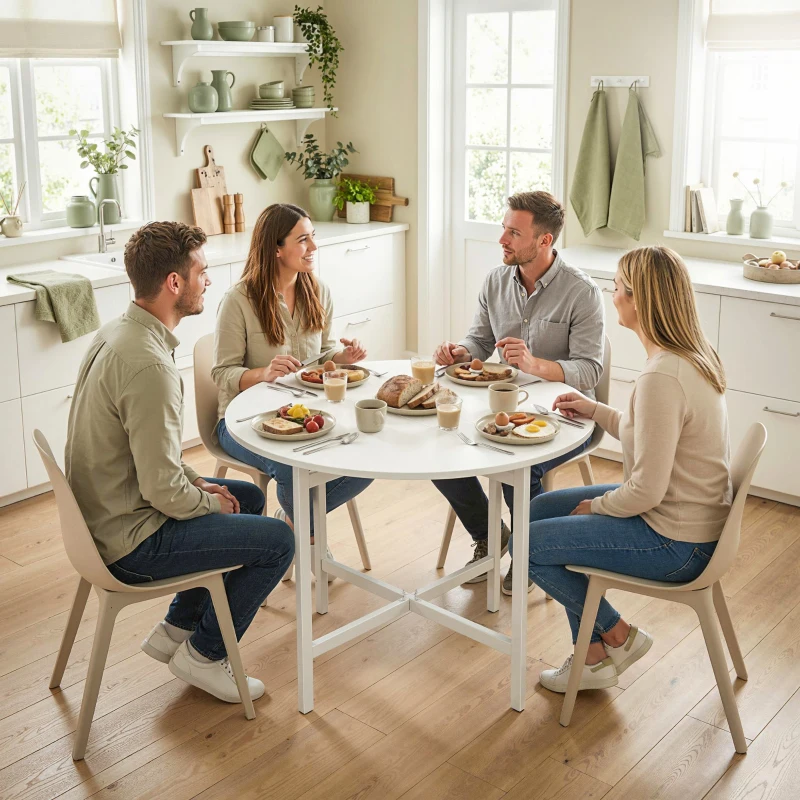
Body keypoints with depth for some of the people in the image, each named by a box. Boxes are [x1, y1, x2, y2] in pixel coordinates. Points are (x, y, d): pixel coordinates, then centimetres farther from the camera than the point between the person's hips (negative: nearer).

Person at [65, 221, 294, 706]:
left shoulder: (118, 333, 4)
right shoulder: (149, 364, -29)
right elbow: (163, 492, -27)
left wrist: (196, 481, 8)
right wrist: (211, 502, -8)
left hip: (105, 513, 10)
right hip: (130, 542, -10)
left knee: (250, 497, 22)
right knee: (277, 541, -7)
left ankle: (176, 629, 26)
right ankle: (204, 654, 11)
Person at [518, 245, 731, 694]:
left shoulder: (662, 378, -29)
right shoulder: (694, 354, 2)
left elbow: (646, 490, -27)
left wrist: (596, 506, -8)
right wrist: (596, 411, 13)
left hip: (675, 543, -10)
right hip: (692, 518, 10)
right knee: (541, 509, 16)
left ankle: (618, 637, 13)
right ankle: (595, 656, 20)